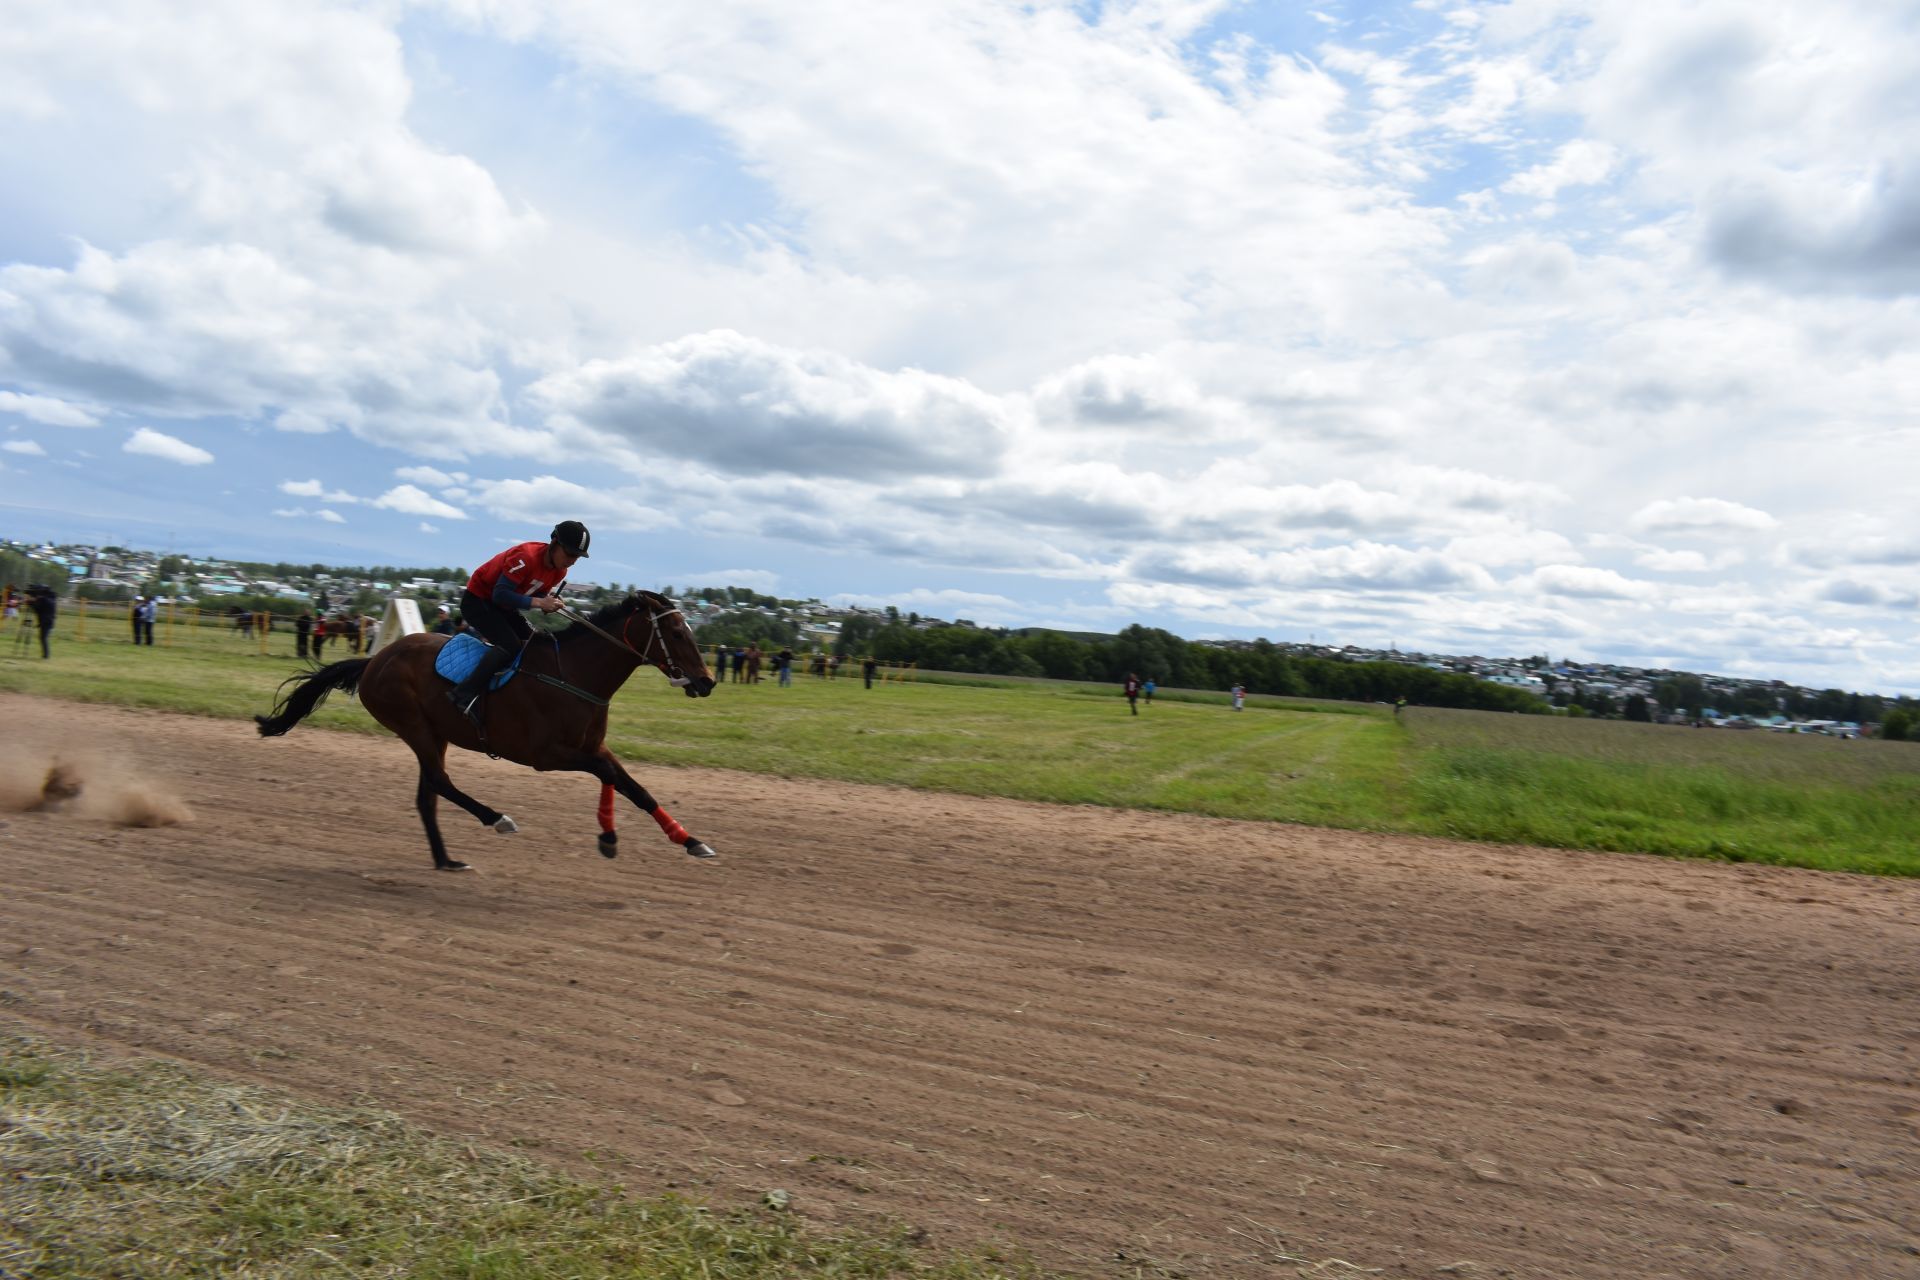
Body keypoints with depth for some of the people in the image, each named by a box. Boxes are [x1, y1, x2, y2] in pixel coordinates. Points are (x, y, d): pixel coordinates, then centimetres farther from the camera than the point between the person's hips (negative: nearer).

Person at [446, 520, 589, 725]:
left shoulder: (559, 571, -5)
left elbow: (538, 593, 6)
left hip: (502, 606, 9)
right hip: (477, 600, -9)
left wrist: (549, 602, -17)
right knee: (509, 644, -25)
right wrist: (538, 602, -38)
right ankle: (465, 695, -25)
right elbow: (501, 595, -32)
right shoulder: (525, 557, -31)